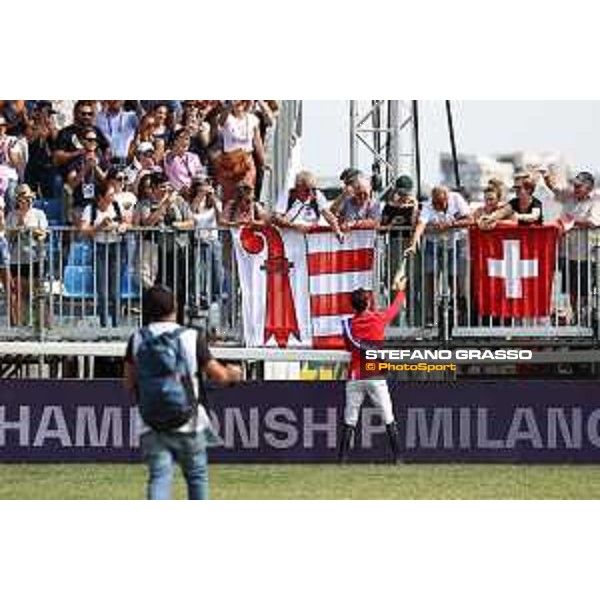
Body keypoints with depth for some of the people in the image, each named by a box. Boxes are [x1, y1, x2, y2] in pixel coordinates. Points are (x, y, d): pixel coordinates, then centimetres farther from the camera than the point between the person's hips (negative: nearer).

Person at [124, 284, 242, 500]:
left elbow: (130, 385, 7)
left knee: (159, 477, -4)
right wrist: (232, 374, 25)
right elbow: (218, 375, 2)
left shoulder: (137, 339, 2)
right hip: (188, 422, -1)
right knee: (197, 476, 16)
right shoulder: (192, 338, -5)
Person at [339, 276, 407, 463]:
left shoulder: (349, 325, 2)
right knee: (388, 418, 1)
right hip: (375, 377, -1)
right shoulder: (379, 319, -1)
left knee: (349, 420, 4)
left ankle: (343, 456, -3)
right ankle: (397, 455, -3)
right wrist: (400, 290, 34)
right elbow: (395, 308, 18)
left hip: (355, 377, 1)